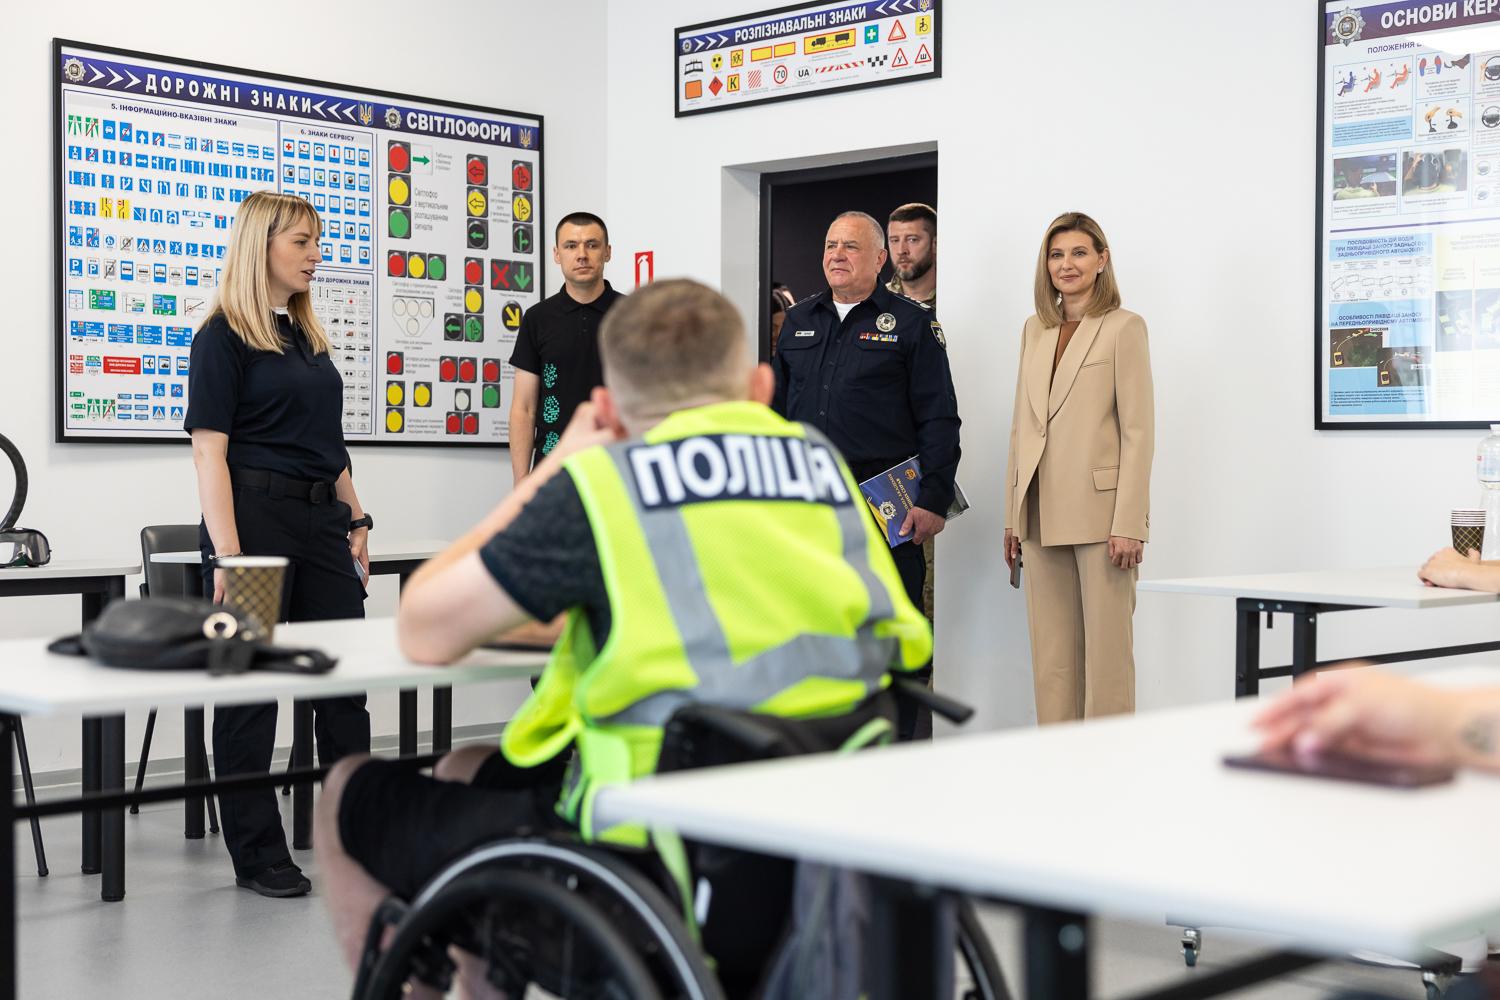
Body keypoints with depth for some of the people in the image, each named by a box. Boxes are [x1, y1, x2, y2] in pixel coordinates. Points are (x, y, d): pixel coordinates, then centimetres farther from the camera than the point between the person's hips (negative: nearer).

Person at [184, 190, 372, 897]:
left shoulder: (307, 336, 16)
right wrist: (228, 553, -20)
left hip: (322, 521, 7)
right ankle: (256, 853, 11)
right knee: (249, 686, 2)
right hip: (255, 515, -7)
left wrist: (355, 522, 14)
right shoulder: (223, 337, -6)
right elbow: (209, 449, -12)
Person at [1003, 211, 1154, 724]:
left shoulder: (1124, 327, -3)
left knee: (1105, 649, -2)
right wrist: (1013, 517, 12)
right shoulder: (1035, 330, 15)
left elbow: (1138, 432, -8)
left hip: (1099, 509, -6)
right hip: (1043, 515, 6)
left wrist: (1128, 524, -15)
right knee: (1051, 653, 8)